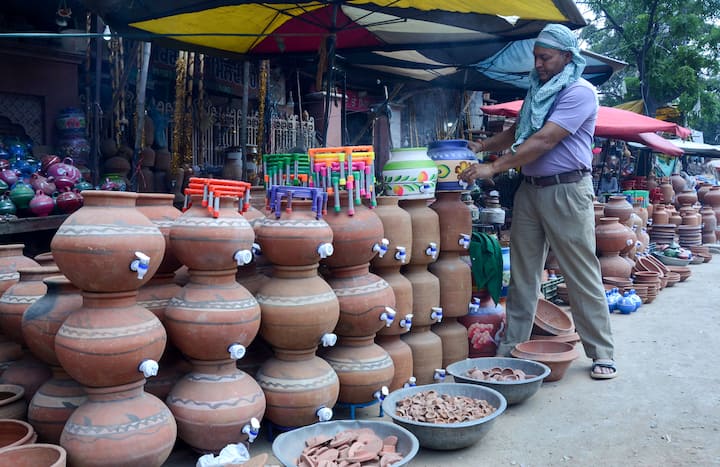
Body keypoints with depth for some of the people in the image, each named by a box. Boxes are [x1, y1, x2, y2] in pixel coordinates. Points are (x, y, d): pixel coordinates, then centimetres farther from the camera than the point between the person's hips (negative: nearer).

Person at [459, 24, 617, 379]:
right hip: (529, 189, 7)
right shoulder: (538, 90, 16)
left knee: (582, 276, -2)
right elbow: (517, 132, 26)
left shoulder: (580, 92, -9)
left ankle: (602, 353, 9)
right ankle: (510, 349, 15)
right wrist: (482, 146, 8)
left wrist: (493, 168, -21)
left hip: (566, 190, -7)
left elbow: (544, 141, -20)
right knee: (522, 274, 8)